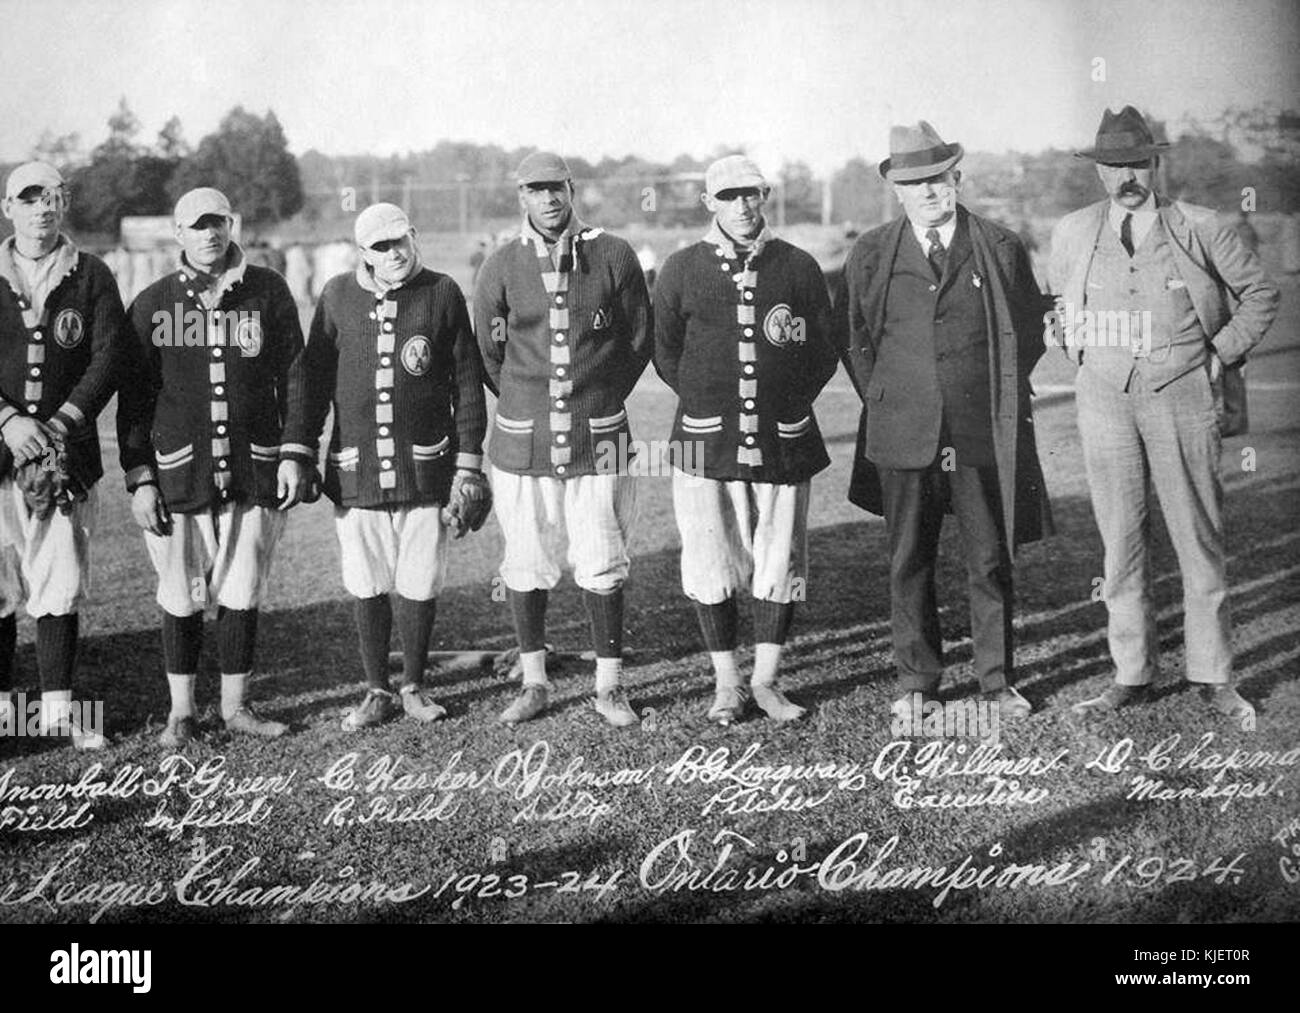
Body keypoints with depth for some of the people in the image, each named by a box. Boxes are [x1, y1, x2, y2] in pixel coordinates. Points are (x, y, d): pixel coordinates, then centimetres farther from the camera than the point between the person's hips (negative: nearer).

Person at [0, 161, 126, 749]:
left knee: (60, 584, 2)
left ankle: (58, 707, 10)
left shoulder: (91, 277, 7)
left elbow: (108, 360, 0)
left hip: (66, 453, 0)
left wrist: (63, 422, -12)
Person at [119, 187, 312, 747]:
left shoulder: (267, 291, 6)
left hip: (255, 471, 1)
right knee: (182, 598, 6)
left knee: (242, 594, 6)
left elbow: (293, 376, 8)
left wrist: (294, 453, 0)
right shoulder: (152, 303, 4)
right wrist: (138, 479, 0)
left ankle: (235, 705, 21)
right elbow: (132, 397, 6)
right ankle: (181, 709, 20)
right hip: (177, 474, 0)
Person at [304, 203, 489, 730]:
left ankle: (414, 686, 24)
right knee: (367, 588, 7)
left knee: (419, 586, 5)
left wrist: (468, 463, 1)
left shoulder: (441, 293, 1)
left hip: (425, 467, -1)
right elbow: (314, 380, 10)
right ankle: (376, 692, 22)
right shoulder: (339, 296, 3)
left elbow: (467, 383, 4)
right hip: (354, 469, 1)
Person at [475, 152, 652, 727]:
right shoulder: (503, 266, 0)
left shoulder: (613, 257, -1)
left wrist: (602, 399, 11)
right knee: (526, 565, 7)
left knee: (602, 566, 1)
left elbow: (640, 338, 9)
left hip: (598, 438, -1)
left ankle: (608, 688, 13)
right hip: (521, 440, 1)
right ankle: (533, 684, 20)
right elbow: (485, 349, 10)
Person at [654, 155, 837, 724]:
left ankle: (766, 681, 17)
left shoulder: (797, 267, 5)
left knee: (779, 563, 4)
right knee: (712, 566, 1)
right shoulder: (681, 271, 4)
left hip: (783, 440, 1)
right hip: (706, 443, -1)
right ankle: (726, 684, 15)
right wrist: (709, 403, 8)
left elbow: (824, 352, 11)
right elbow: (664, 353, 11)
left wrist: (788, 404, 6)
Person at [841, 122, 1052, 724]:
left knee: (990, 562, 5)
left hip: (983, 434, -1)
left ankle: (997, 681, 17)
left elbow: (1029, 334, 13)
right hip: (903, 435, 1)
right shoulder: (870, 256, 6)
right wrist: (885, 400, 8)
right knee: (909, 564, 6)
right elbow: (856, 340, 15)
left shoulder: (1001, 249, 4)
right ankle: (917, 683, 17)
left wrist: (998, 396, 8)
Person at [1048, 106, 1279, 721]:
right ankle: (1131, 676, 11)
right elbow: (1058, 302, 25)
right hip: (1104, 396, 2)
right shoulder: (1072, 233, 7)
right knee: (1121, 538, 3)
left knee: (1200, 538, 1)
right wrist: (1074, 344, 11)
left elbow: (1259, 293, 10)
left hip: (1182, 394, -2)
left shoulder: (1197, 229, 0)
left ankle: (1214, 676, 10)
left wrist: (1222, 353, 2)